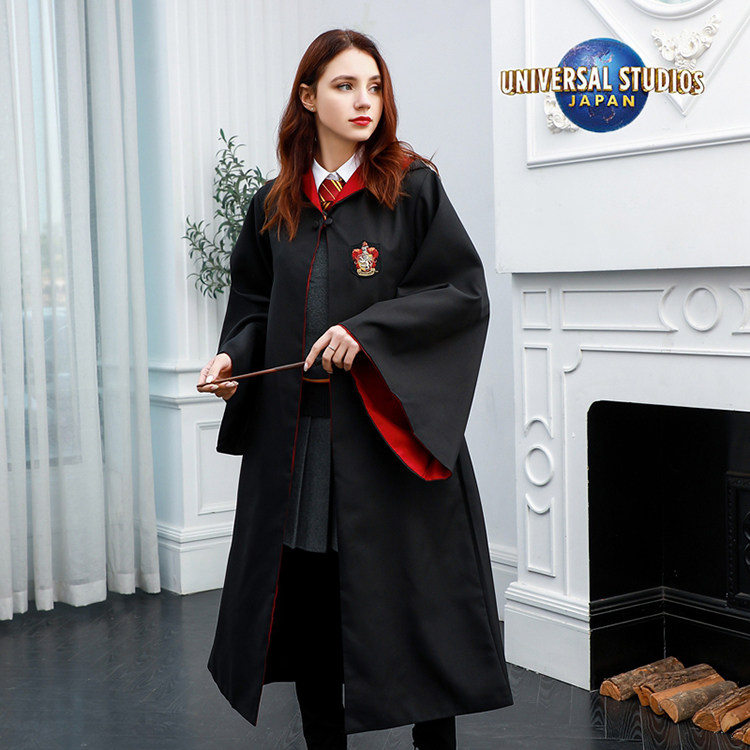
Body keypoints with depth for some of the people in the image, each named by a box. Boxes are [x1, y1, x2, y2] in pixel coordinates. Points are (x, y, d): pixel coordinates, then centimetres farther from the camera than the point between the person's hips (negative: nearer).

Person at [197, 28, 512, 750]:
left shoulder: (413, 188, -1)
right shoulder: (273, 205, 10)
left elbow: (464, 292, -7)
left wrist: (366, 330, -16)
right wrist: (232, 355, -2)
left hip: (388, 436, -3)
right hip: (292, 435, 4)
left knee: (408, 593, 1)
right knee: (306, 596, 9)